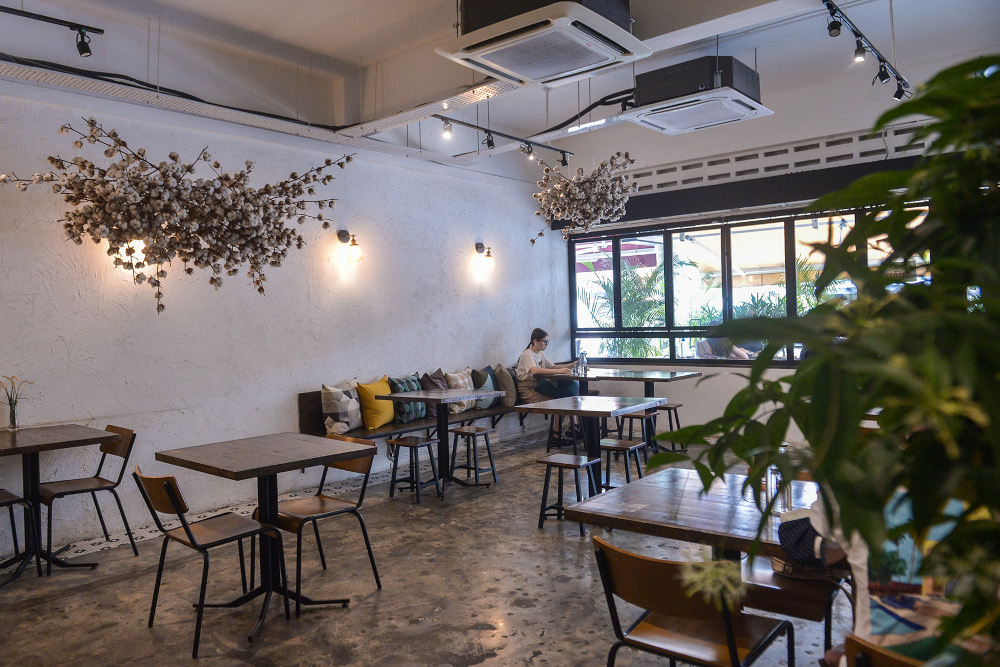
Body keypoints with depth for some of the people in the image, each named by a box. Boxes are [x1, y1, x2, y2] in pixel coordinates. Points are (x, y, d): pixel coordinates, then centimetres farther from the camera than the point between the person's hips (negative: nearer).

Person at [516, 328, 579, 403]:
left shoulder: (541, 354, 16)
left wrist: (572, 365, 2)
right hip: (529, 389, -8)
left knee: (573, 383, -10)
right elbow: (534, 370, -30)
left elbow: (553, 367, 16)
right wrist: (558, 371, -36)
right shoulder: (527, 354, -12)